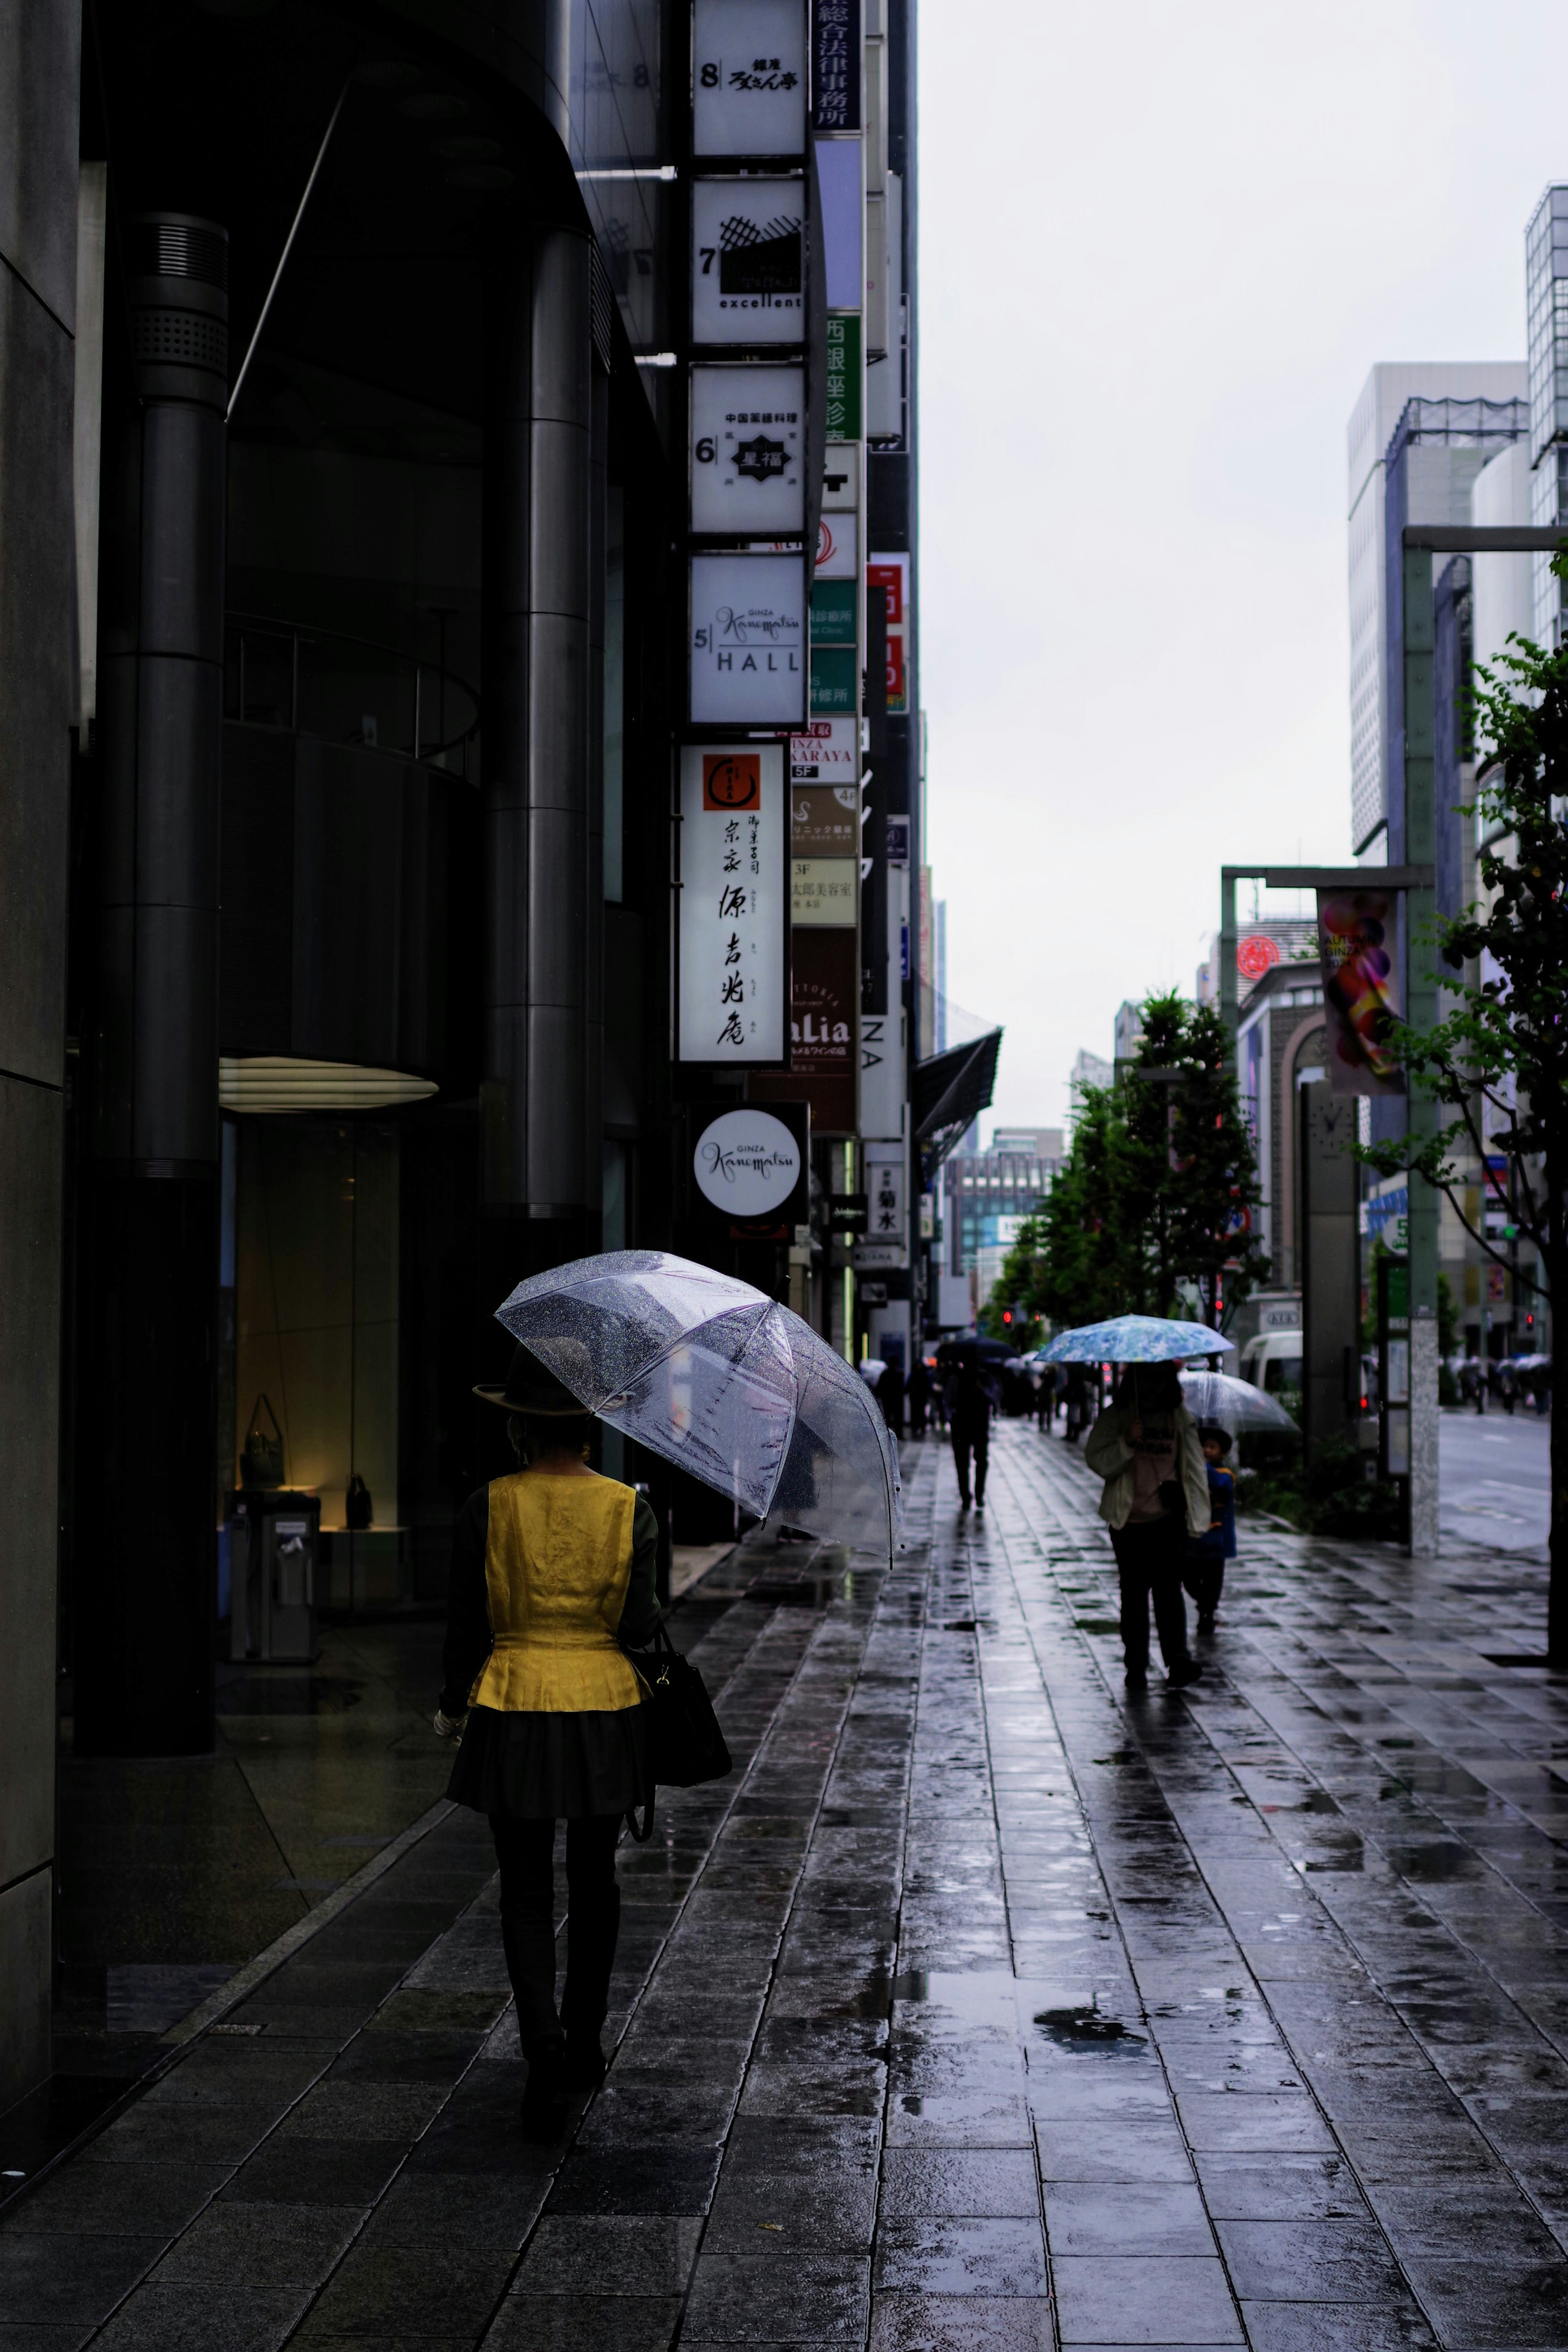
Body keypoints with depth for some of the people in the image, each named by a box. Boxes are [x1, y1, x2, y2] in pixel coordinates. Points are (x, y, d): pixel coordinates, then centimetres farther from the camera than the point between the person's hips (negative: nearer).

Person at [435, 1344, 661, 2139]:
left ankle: (544, 2056, -9)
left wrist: (454, 1706, 12)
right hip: (605, 1711, 2)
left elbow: (466, 1625, -3)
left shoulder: (488, 1508, -8)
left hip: (514, 1713, -1)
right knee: (593, 1881, 20)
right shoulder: (628, 1509, -6)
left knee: (527, 1894, 6)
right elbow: (639, 1626, -9)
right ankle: (583, 2044, 33)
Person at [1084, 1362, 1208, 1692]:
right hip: (1128, 1520, 0)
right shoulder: (1114, 1418, 3)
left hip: (1169, 1519, 0)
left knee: (1168, 1585, -11)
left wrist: (1199, 1509, 6)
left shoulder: (1180, 1418, 9)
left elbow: (1195, 1464, 14)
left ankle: (1178, 1659, -17)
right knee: (1134, 1592, 5)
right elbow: (1096, 1460, -6)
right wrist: (1127, 1444, -22)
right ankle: (1136, 1667, 10)